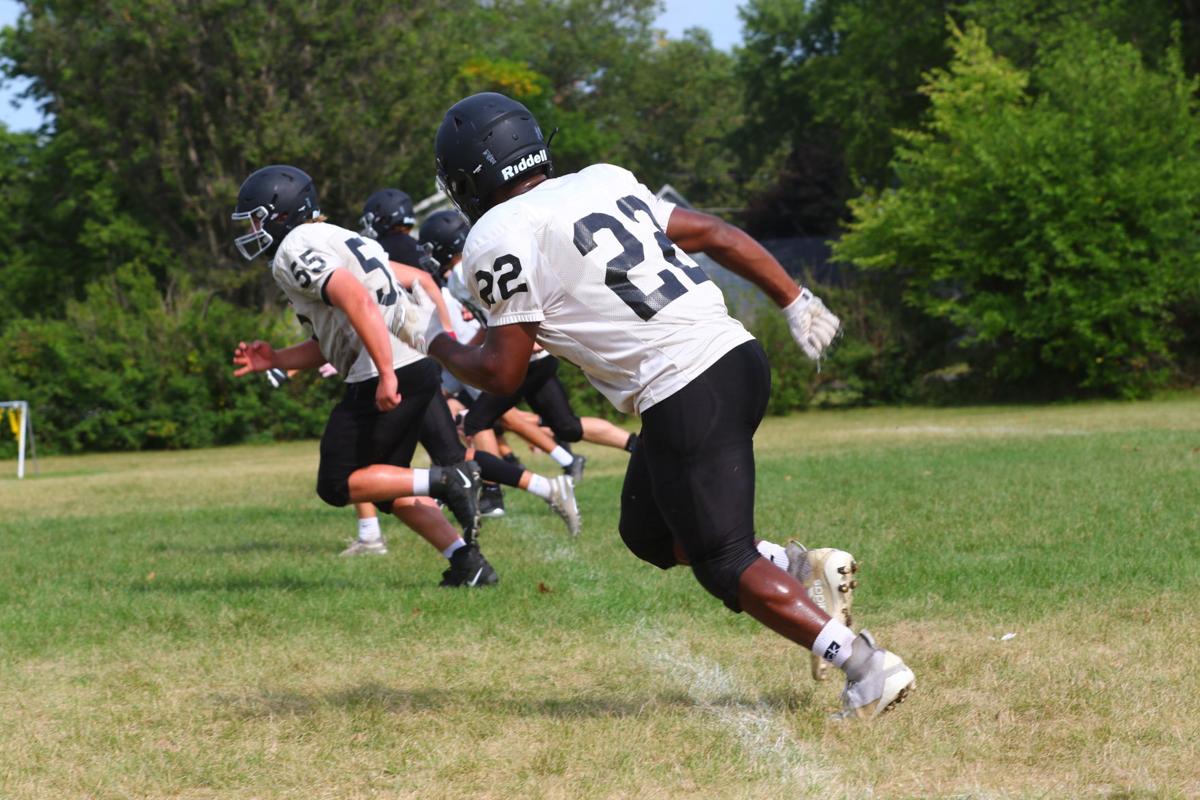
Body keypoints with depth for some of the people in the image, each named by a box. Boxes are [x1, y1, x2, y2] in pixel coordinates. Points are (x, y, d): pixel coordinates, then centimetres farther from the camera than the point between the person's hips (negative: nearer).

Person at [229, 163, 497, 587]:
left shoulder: (295, 250, -7)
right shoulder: (331, 239, 24)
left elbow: (358, 302, -23)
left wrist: (386, 374, -27)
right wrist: (275, 359, 17)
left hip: (392, 372, -10)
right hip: (420, 366, 10)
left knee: (338, 486, -1)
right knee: (387, 488, 17)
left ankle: (446, 481, -13)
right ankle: (468, 560, 6)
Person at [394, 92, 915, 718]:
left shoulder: (500, 240, -5)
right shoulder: (603, 182, 17)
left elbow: (503, 373, -3)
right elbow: (717, 235, 18)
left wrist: (433, 341, 15)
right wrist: (796, 303, 25)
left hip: (683, 396, -8)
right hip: (738, 356, 8)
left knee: (721, 562, 0)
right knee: (648, 529, 22)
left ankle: (864, 662, -10)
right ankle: (800, 572, 10)